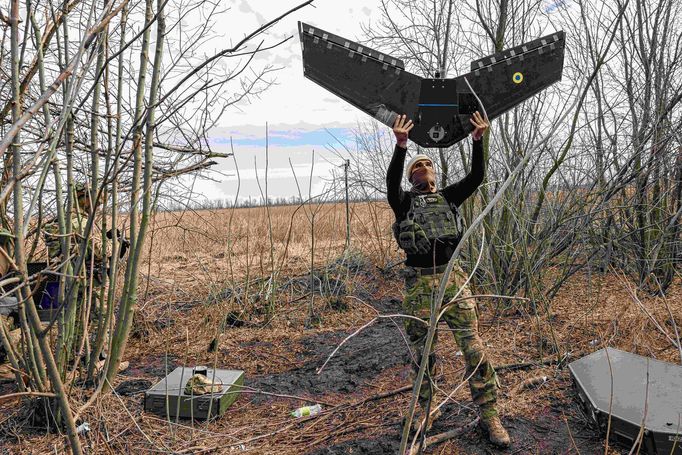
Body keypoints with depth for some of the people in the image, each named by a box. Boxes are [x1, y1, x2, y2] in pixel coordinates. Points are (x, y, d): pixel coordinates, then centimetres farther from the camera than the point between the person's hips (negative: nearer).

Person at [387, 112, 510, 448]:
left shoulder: (449, 197, 16)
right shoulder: (404, 202, 8)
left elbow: (476, 178, 4)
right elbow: (391, 182, -13)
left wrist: (478, 140, -8)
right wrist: (401, 145, -26)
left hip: (453, 279, 2)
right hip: (419, 284, -1)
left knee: (473, 347, -1)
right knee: (422, 352, 9)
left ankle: (488, 415, 10)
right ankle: (424, 410, 28)